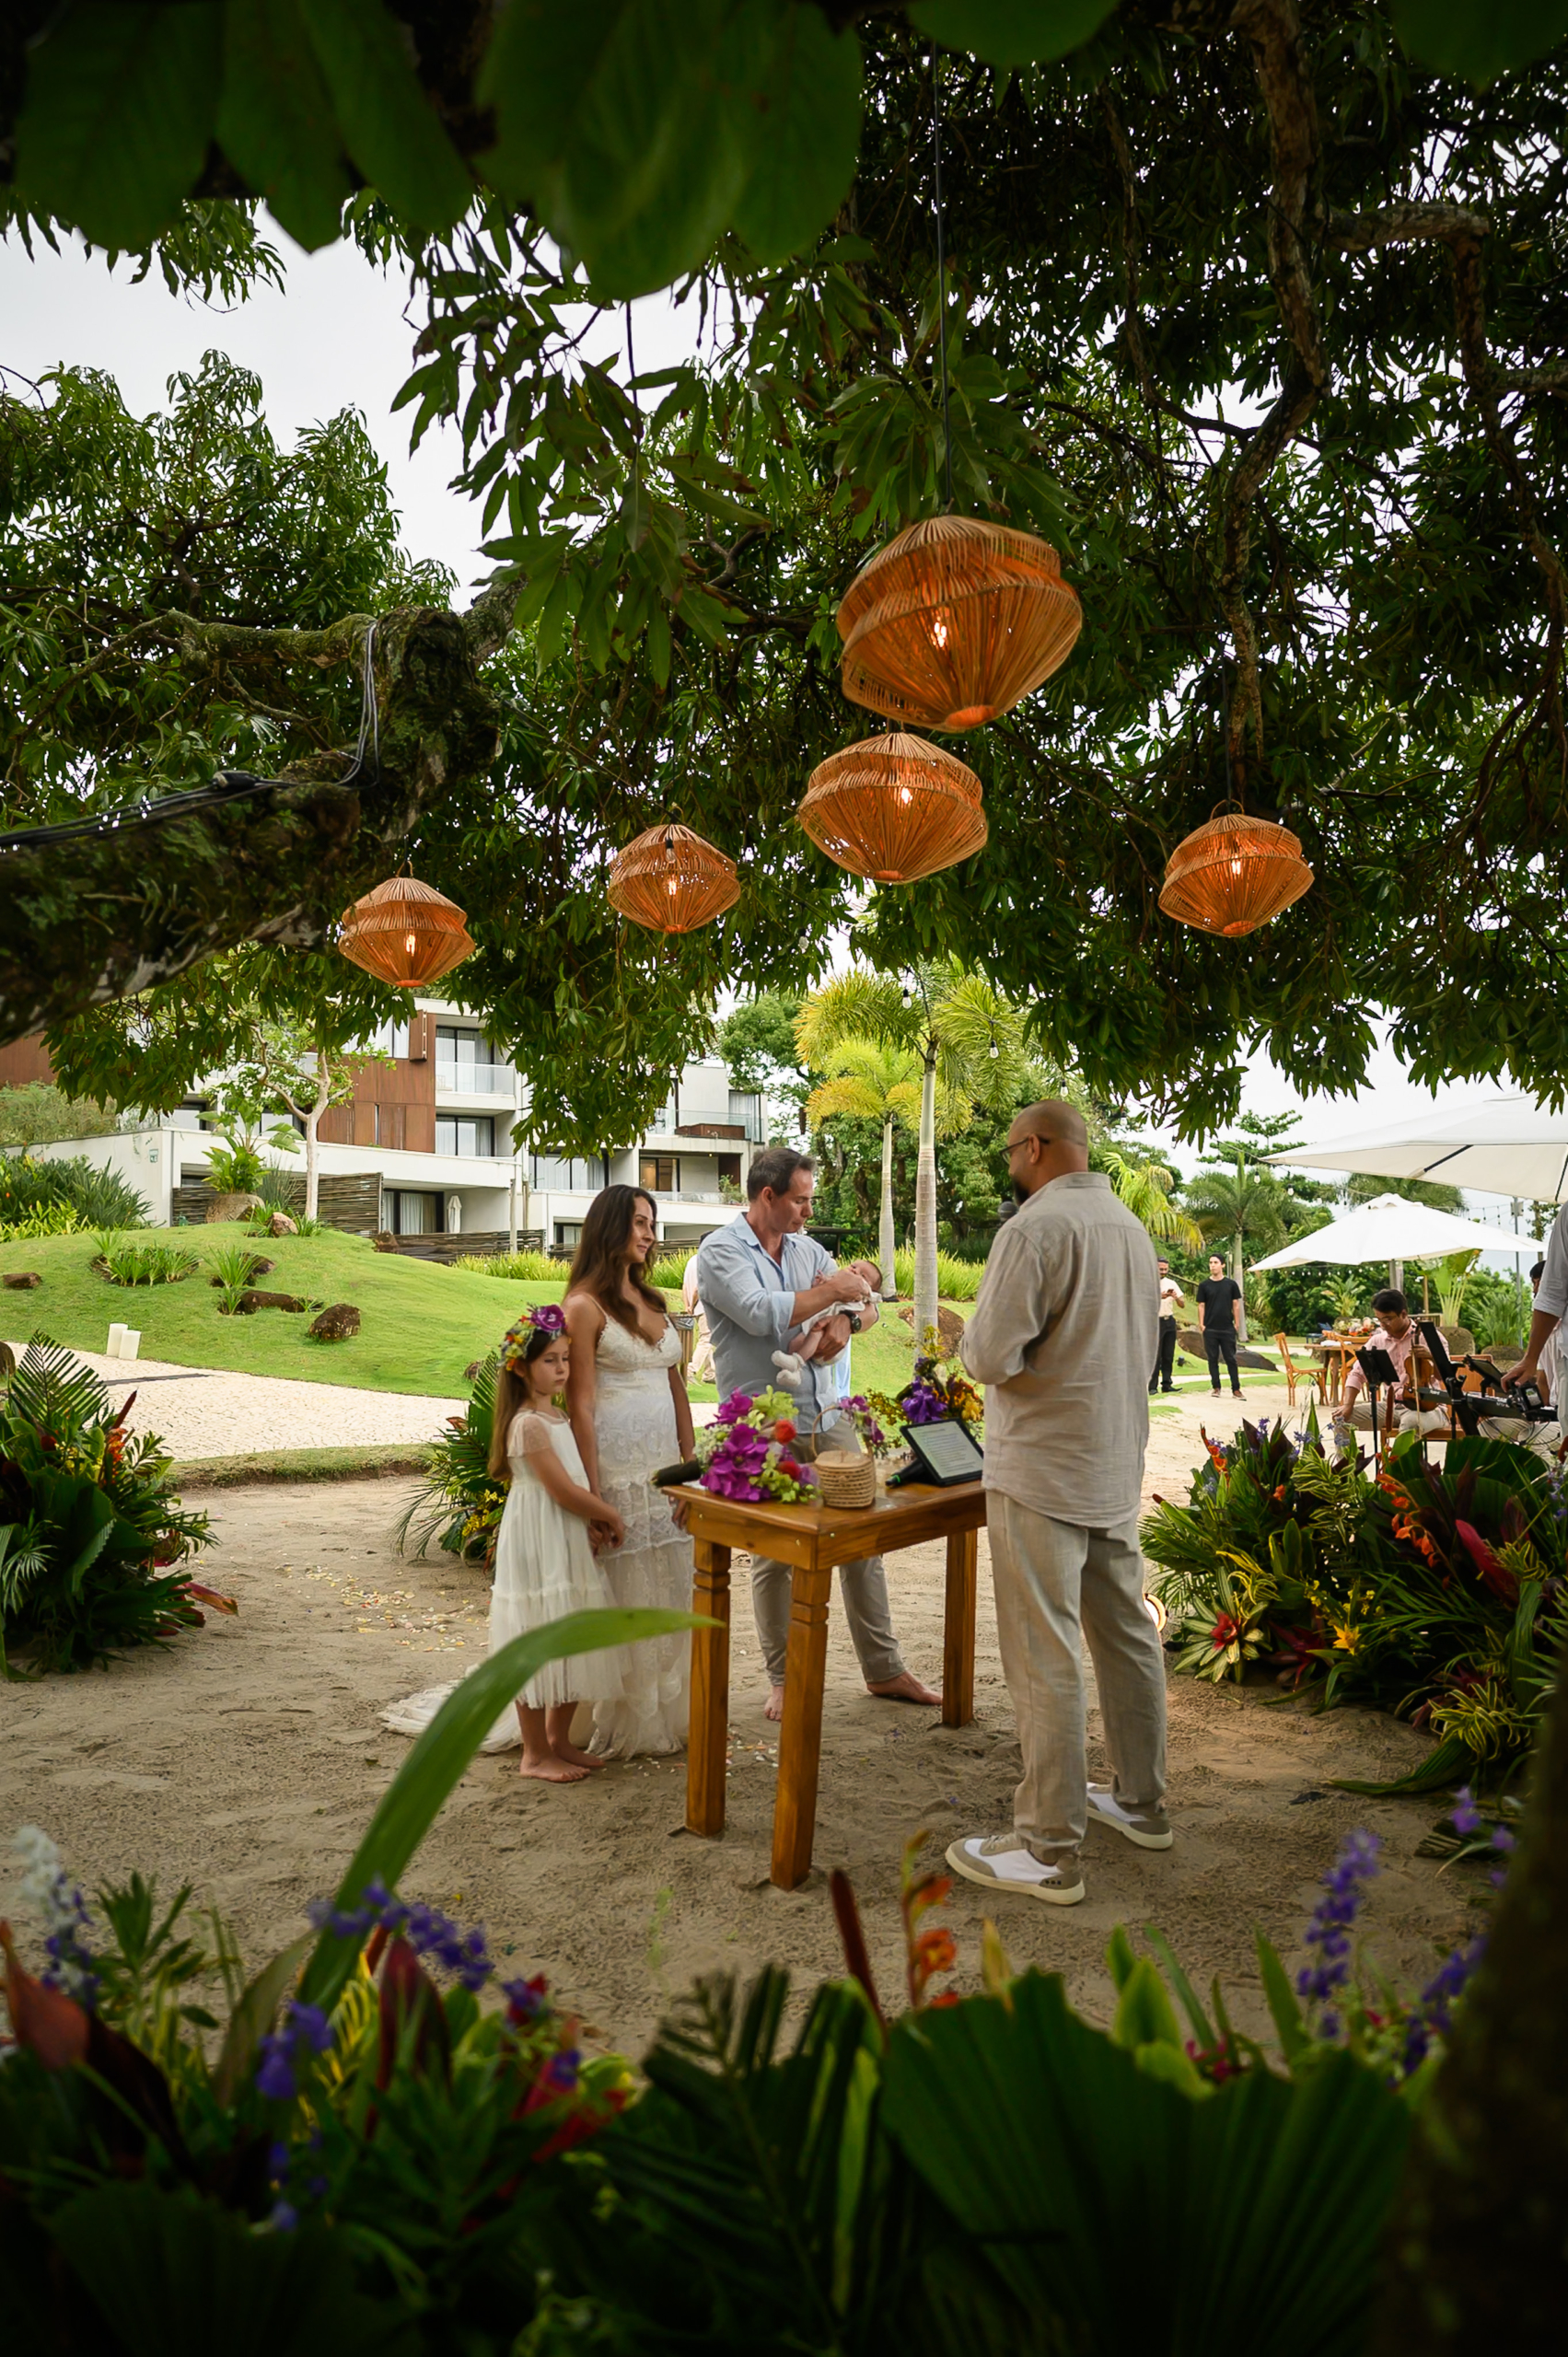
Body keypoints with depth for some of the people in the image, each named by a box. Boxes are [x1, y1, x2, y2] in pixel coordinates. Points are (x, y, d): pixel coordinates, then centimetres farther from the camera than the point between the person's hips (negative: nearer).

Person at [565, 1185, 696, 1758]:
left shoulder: (653, 1302, 15)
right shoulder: (586, 1305, -8)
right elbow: (581, 1404, -12)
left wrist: (689, 1461, 12)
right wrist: (594, 1491, -16)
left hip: (667, 1463, 7)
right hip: (619, 1465, -7)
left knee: (671, 1590, 11)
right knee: (623, 1595, 1)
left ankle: (669, 1713, 23)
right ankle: (625, 1726, 13)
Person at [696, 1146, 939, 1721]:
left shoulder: (807, 1249, 12)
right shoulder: (720, 1252, -7)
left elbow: (868, 1306, 12)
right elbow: (761, 1313, -22)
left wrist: (845, 1320, -11)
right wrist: (833, 1290, -12)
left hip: (829, 1415, 6)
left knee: (863, 1539, 8)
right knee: (773, 1555, 5)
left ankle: (883, 1669, 20)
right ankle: (785, 1680, 19)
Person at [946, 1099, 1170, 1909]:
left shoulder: (1037, 1227, -17)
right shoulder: (1130, 1227, 10)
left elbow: (991, 1355, -20)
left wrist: (970, 1339, 0)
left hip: (1042, 1475, -9)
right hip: (1118, 1468, 9)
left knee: (1044, 1659, -2)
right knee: (1127, 1634, 18)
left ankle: (1049, 1850, 5)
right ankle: (1140, 1802, 32)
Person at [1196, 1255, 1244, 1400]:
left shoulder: (1231, 1284, 3)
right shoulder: (1204, 1285, 3)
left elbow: (1235, 1304, 6)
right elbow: (1201, 1305, 4)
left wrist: (1236, 1323, 1)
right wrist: (1201, 1324, -3)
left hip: (1227, 1328, 0)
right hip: (1210, 1329, 1)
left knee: (1230, 1359, 1)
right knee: (1213, 1359, 6)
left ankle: (1236, 1389, 4)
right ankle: (1216, 1387, 13)